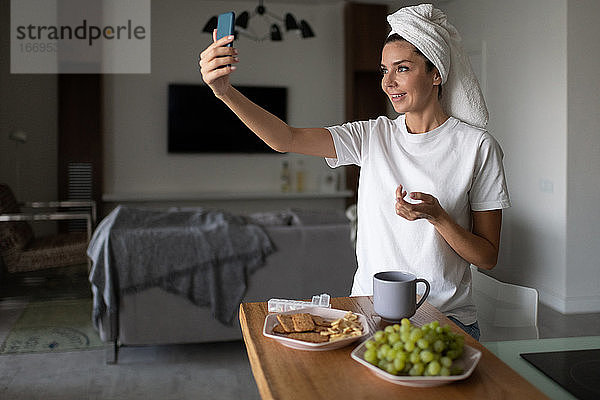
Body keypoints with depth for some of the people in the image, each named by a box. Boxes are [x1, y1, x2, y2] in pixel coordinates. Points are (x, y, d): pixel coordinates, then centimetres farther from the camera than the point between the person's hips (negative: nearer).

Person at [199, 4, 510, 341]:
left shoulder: (477, 147, -6)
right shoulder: (373, 136, 2)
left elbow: (488, 258, -4)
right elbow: (286, 139, -11)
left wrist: (436, 215, -21)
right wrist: (225, 91, -25)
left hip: (445, 321, -2)